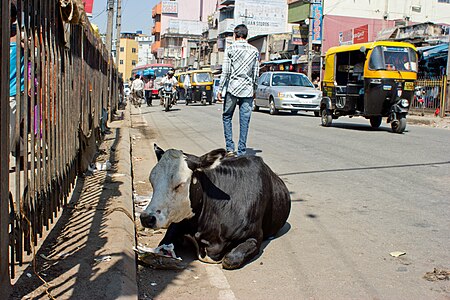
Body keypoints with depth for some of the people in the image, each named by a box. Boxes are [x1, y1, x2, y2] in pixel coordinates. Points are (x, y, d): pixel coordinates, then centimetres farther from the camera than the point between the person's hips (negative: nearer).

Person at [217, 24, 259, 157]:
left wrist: (220, 89, -1)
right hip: (248, 90, 2)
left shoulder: (230, 49, -2)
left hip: (232, 88, -2)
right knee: (244, 120, 4)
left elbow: (225, 72, -5)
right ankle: (241, 151, 6)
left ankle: (230, 147, 3)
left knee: (227, 117, 11)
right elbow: (256, 73, 9)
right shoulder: (254, 51, 7)